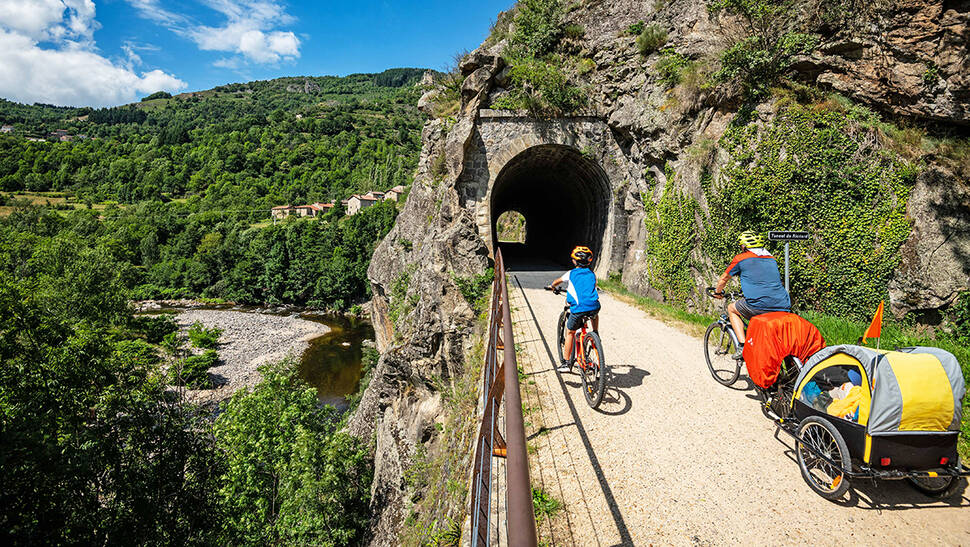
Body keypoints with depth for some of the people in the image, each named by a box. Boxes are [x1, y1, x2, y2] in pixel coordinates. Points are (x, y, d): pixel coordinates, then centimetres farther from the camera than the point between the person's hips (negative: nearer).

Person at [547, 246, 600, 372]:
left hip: (578, 309, -3)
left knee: (570, 332, 15)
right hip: (594, 307, 3)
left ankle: (566, 363, 14)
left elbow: (558, 281, 26)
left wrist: (552, 286, 48)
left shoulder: (571, 274, 10)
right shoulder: (592, 274, 18)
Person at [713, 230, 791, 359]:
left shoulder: (740, 259, 9)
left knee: (731, 308, 21)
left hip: (759, 305, -5)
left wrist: (717, 292, 42)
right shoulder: (772, 259, 24)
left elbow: (723, 278, 22)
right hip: (784, 307, 5)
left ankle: (743, 346, 8)